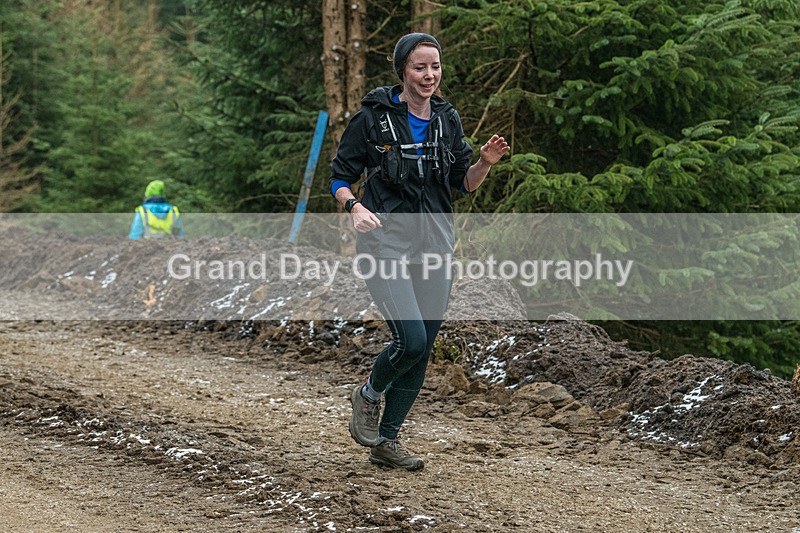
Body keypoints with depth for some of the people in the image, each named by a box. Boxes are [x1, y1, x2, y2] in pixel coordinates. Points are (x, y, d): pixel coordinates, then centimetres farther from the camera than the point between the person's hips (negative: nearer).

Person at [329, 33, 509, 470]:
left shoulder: (446, 119, 8)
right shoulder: (373, 116, -5)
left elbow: (464, 183, 13)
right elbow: (340, 175, 0)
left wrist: (485, 163, -7)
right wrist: (355, 208, -20)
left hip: (434, 244, 5)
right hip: (386, 242, -5)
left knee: (422, 349, 6)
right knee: (410, 339, -19)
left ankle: (386, 441, 19)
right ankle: (369, 394, 13)